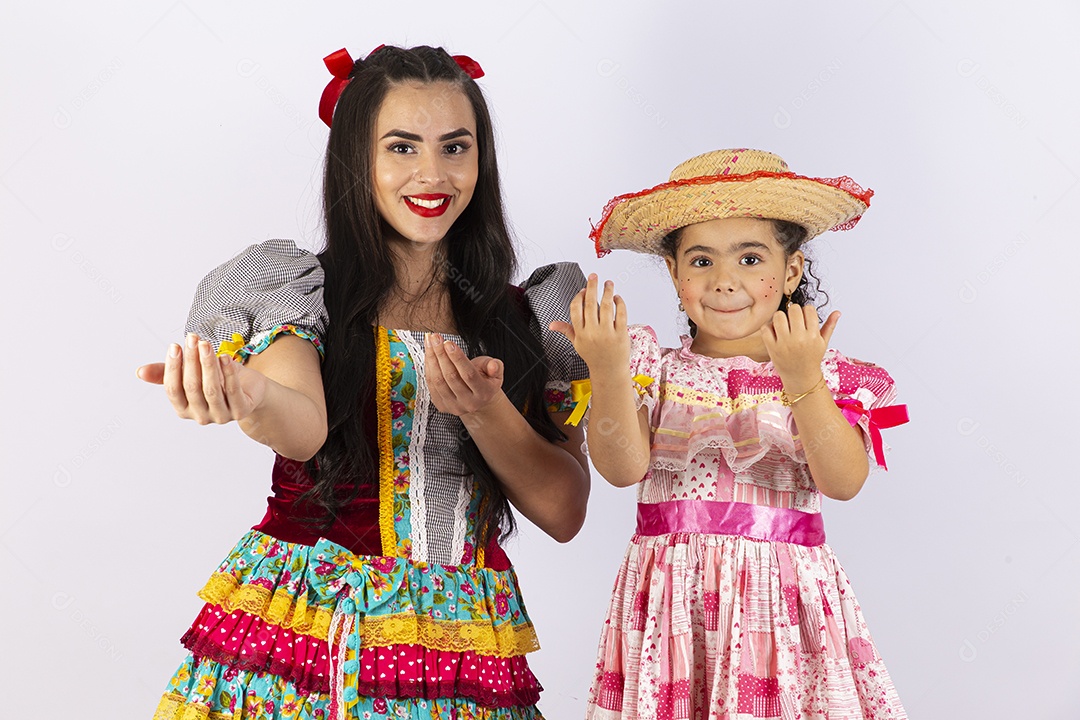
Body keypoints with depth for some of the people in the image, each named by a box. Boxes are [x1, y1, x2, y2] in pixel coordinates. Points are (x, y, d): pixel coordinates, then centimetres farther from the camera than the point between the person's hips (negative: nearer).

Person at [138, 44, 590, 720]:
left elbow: (565, 512, 1)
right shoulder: (302, 289, 0)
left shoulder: (527, 316, 6)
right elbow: (303, 424, -21)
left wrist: (483, 410, -16)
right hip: (301, 634, -2)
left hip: (463, 651, 2)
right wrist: (248, 397, -43)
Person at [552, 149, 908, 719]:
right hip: (670, 605, 0)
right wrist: (607, 372, -24)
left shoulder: (829, 377, 4)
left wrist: (803, 380, -23)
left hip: (783, 608, 0)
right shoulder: (653, 367, 4)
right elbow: (623, 468, -10)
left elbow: (844, 482, -12)